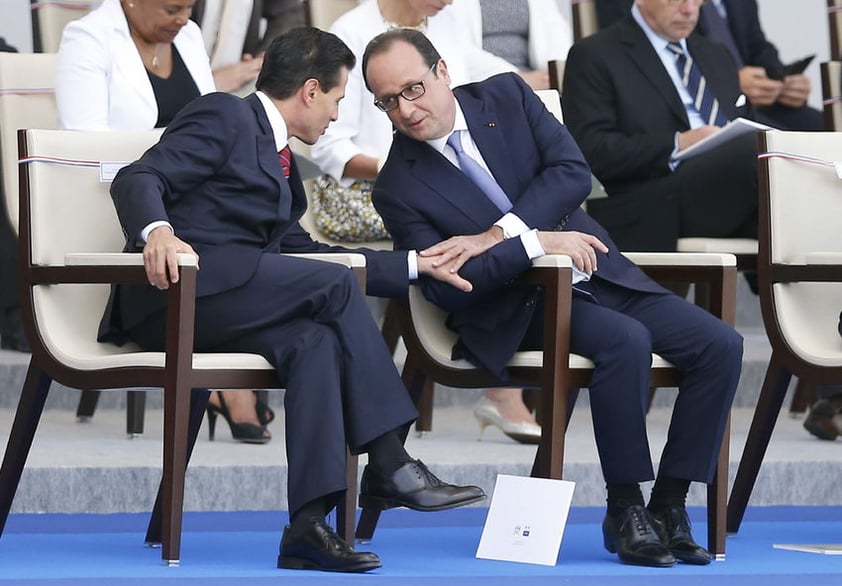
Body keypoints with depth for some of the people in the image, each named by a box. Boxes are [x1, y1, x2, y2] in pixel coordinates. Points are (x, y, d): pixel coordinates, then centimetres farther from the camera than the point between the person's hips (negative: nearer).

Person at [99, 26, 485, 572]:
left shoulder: (281, 162, 28)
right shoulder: (224, 117, 1)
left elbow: (301, 250, 29)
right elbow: (137, 179, -11)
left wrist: (414, 264, 28)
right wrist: (157, 231, -34)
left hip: (229, 301, 7)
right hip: (180, 286, -7)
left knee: (316, 339, -23)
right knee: (335, 283, -20)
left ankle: (308, 523, -33)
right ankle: (389, 463, -19)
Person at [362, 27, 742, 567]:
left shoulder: (507, 97, 4)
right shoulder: (399, 188, -6)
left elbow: (573, 173, -8)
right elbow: (446, 288, -14)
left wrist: (496, 236, -18)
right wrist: (535, 242, -22)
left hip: (600, 275, 5)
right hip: (518, 310, -5)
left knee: (720, 345, -15)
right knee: (626, 341, -33)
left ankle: (668, 506, -11)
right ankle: (625, 511, -22)